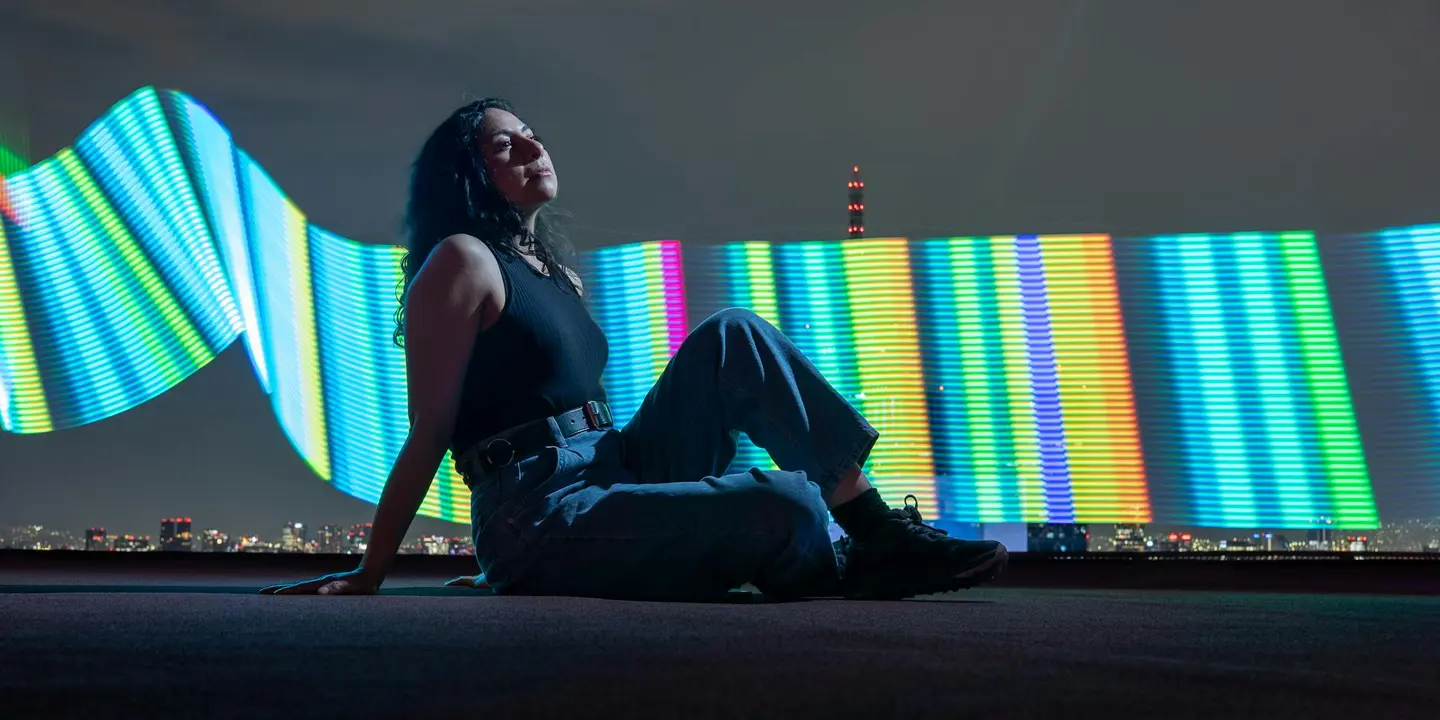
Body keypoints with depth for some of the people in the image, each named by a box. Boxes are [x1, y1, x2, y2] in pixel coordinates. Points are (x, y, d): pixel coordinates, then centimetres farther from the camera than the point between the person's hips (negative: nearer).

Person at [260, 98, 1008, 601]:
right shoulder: (462, 259, -6)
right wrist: (368, 575, -7)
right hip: (541, 521, -8)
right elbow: (430, 433, -7)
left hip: (612, 480, 8)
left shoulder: (556, 270, 19)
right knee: (784, 507, -27)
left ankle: (874, 521, -9)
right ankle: (853, 564, 7)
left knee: (730, 338, -7)